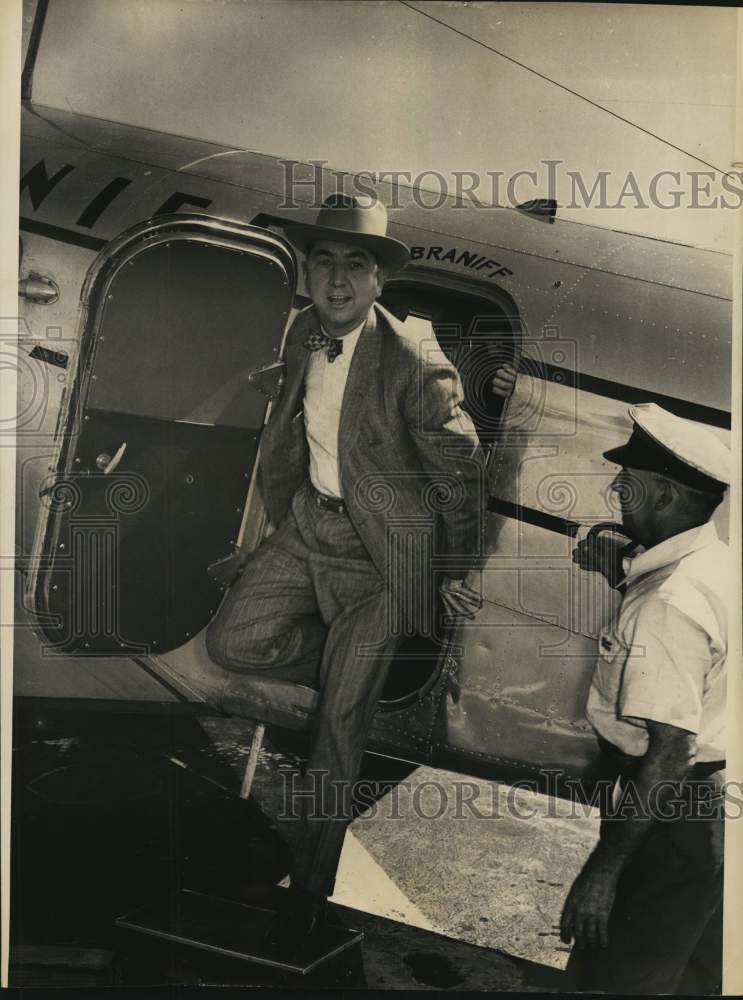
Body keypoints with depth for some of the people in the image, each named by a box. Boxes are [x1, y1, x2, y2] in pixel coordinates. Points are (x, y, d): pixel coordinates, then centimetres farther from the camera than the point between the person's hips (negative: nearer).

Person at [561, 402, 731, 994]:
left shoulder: (669, 604, -28)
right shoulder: (714, 562, 1)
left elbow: (669, 752, -30)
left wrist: (601, 872, -26)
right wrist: (626, 574, 4)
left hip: (677, 813, -9)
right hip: (714, 809, 10)